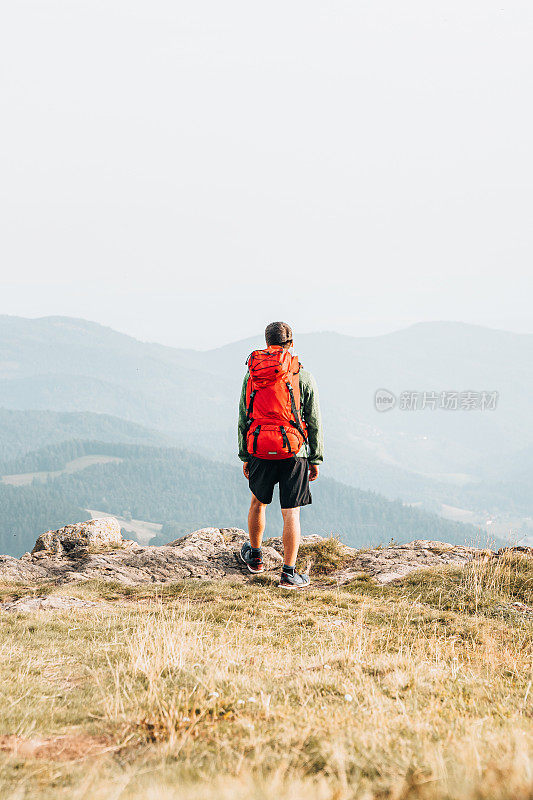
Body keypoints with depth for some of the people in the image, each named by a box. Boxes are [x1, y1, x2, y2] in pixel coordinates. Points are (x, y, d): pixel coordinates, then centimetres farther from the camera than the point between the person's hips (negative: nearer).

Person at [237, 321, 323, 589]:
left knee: (258, 501, 24)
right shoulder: (303, 377, -2)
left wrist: (245, 456, 15)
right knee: (291, 513, 0)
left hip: (259, 450, 3)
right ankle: (289, 574, -1)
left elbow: (243, 419, 9)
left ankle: (254, 556, 40)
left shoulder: (251, 376, 6)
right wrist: (315, 458, 7)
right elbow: (314, 422, -1)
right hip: (293, 451, -3)